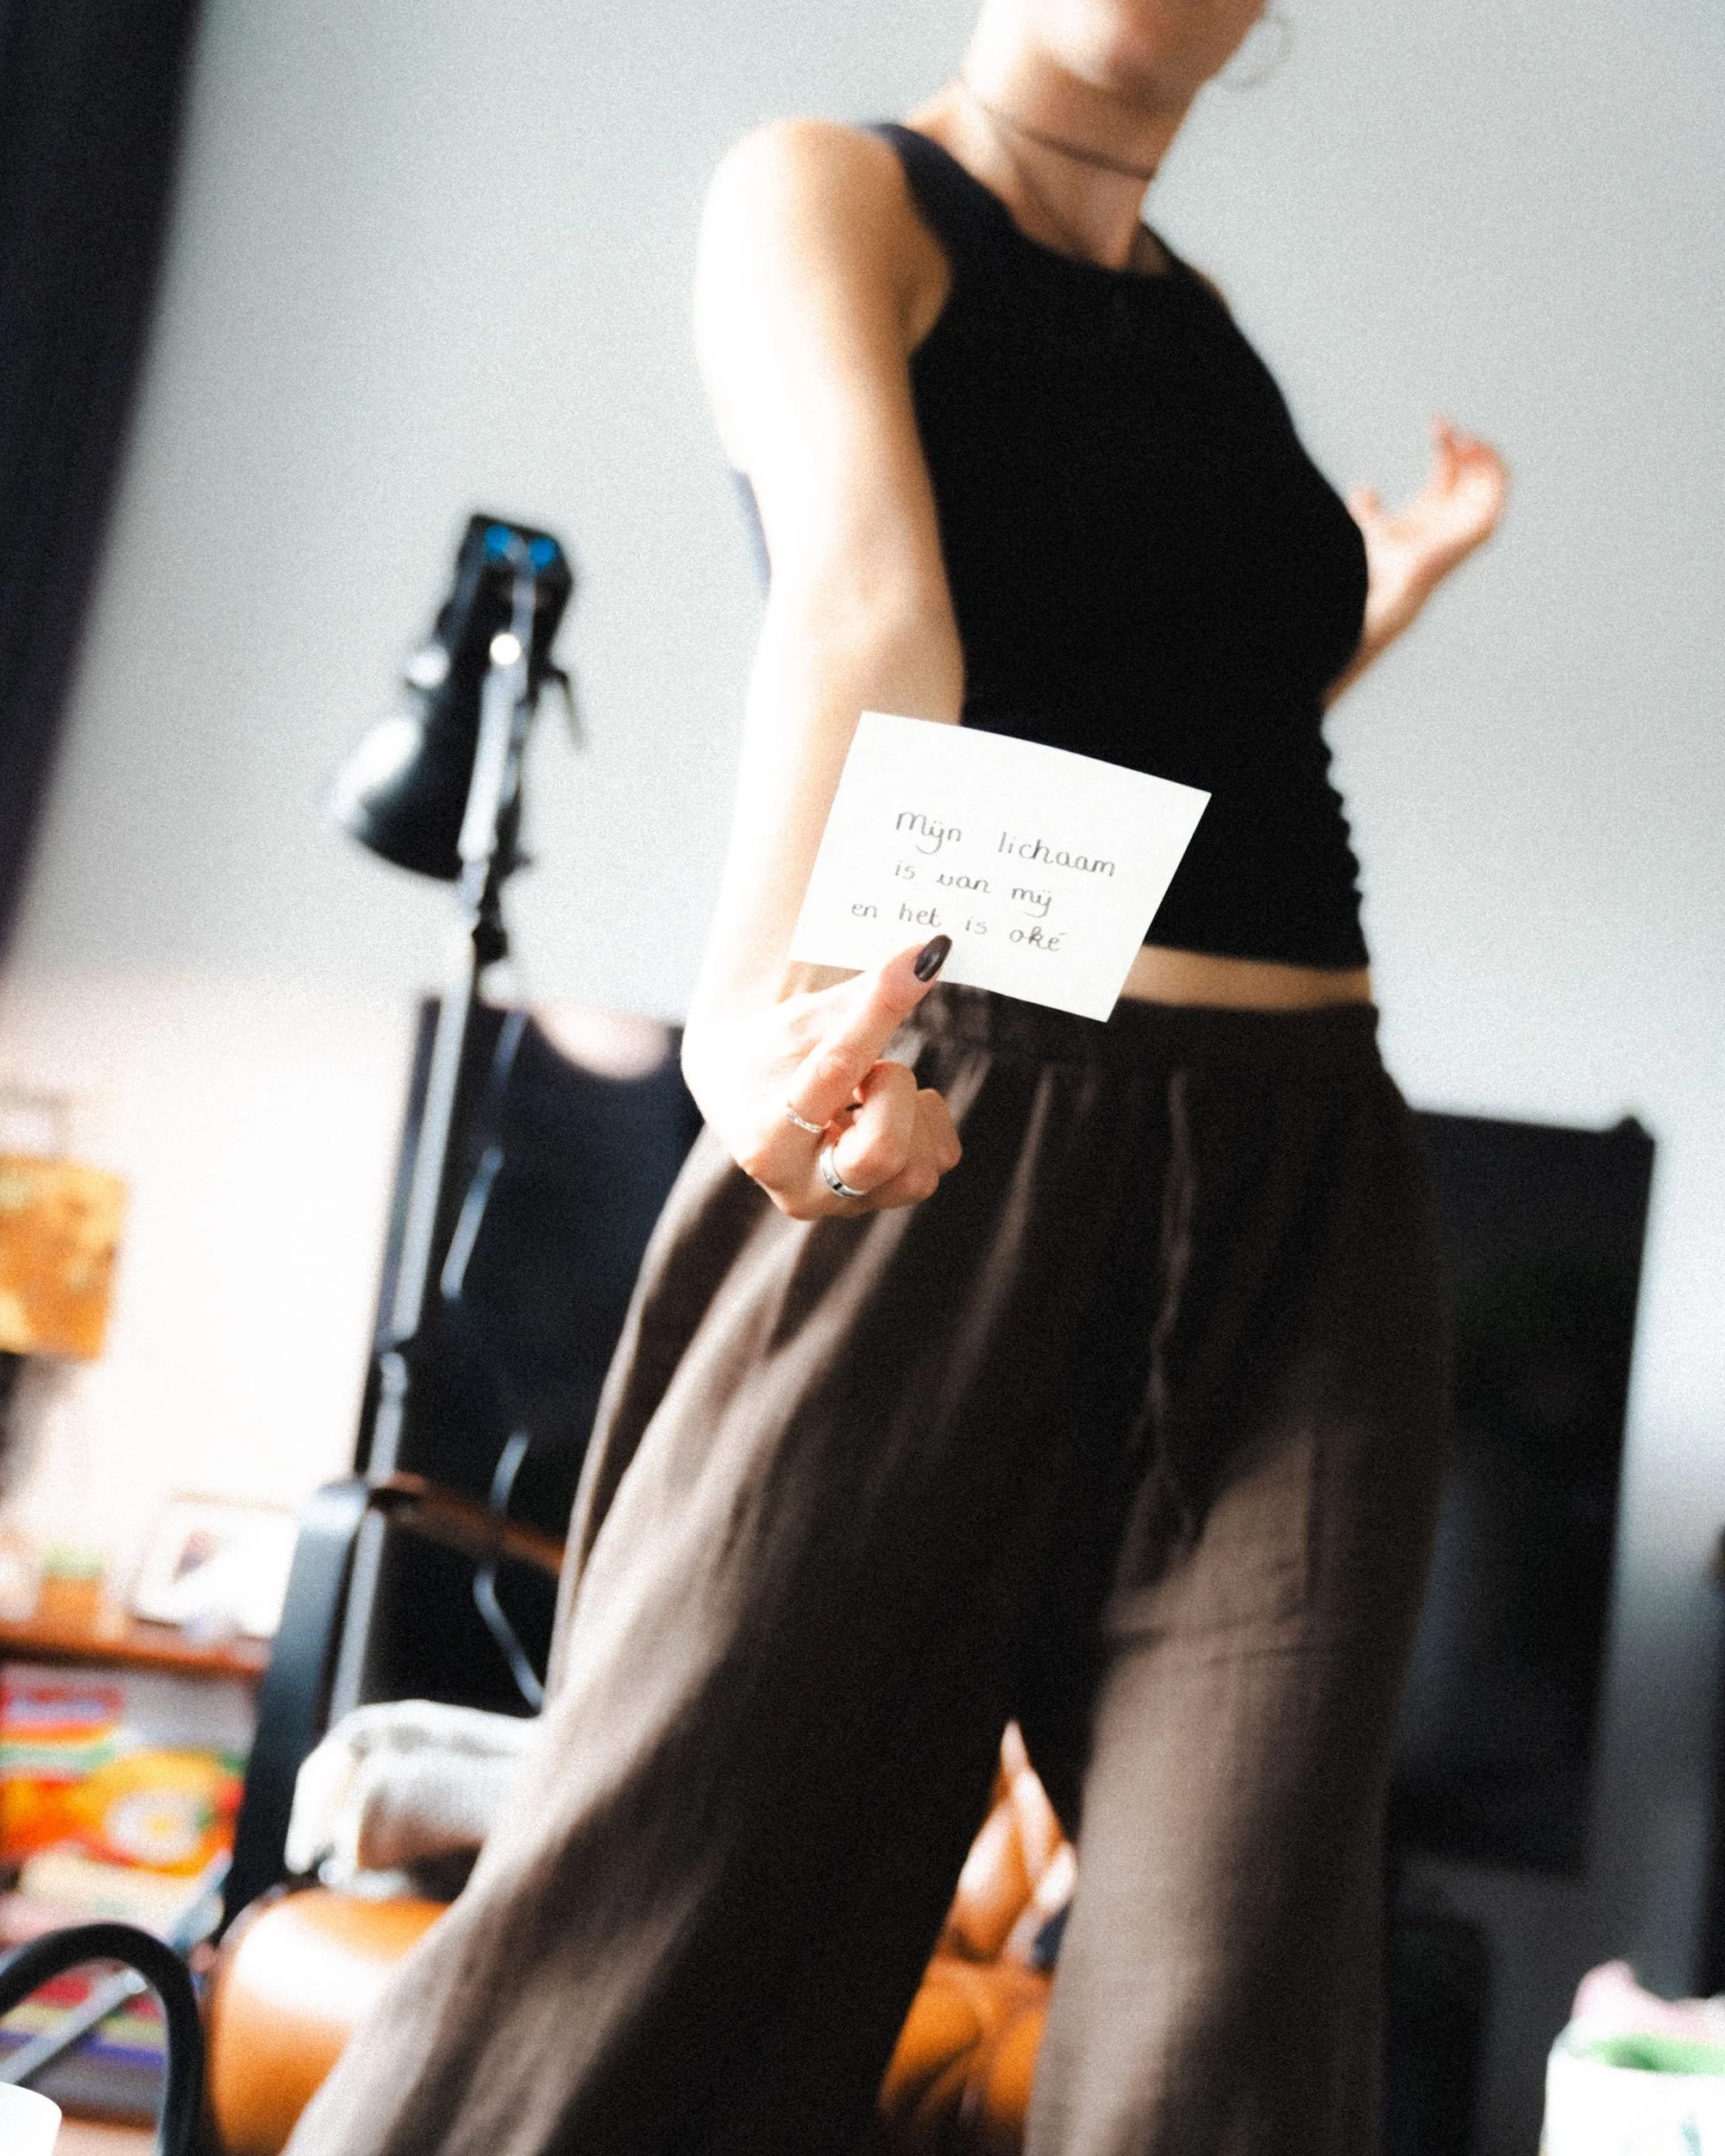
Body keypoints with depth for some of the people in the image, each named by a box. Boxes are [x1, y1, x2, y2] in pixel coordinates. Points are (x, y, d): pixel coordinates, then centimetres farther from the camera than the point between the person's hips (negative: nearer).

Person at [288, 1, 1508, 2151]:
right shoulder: (827, 191, 2)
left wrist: (1372, 602, 21)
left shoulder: (1200, 315, 20)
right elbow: (865, 588, -21)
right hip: (955, 1133, -5)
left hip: (1300, 1186, 6)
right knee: (649, 1893, -8)